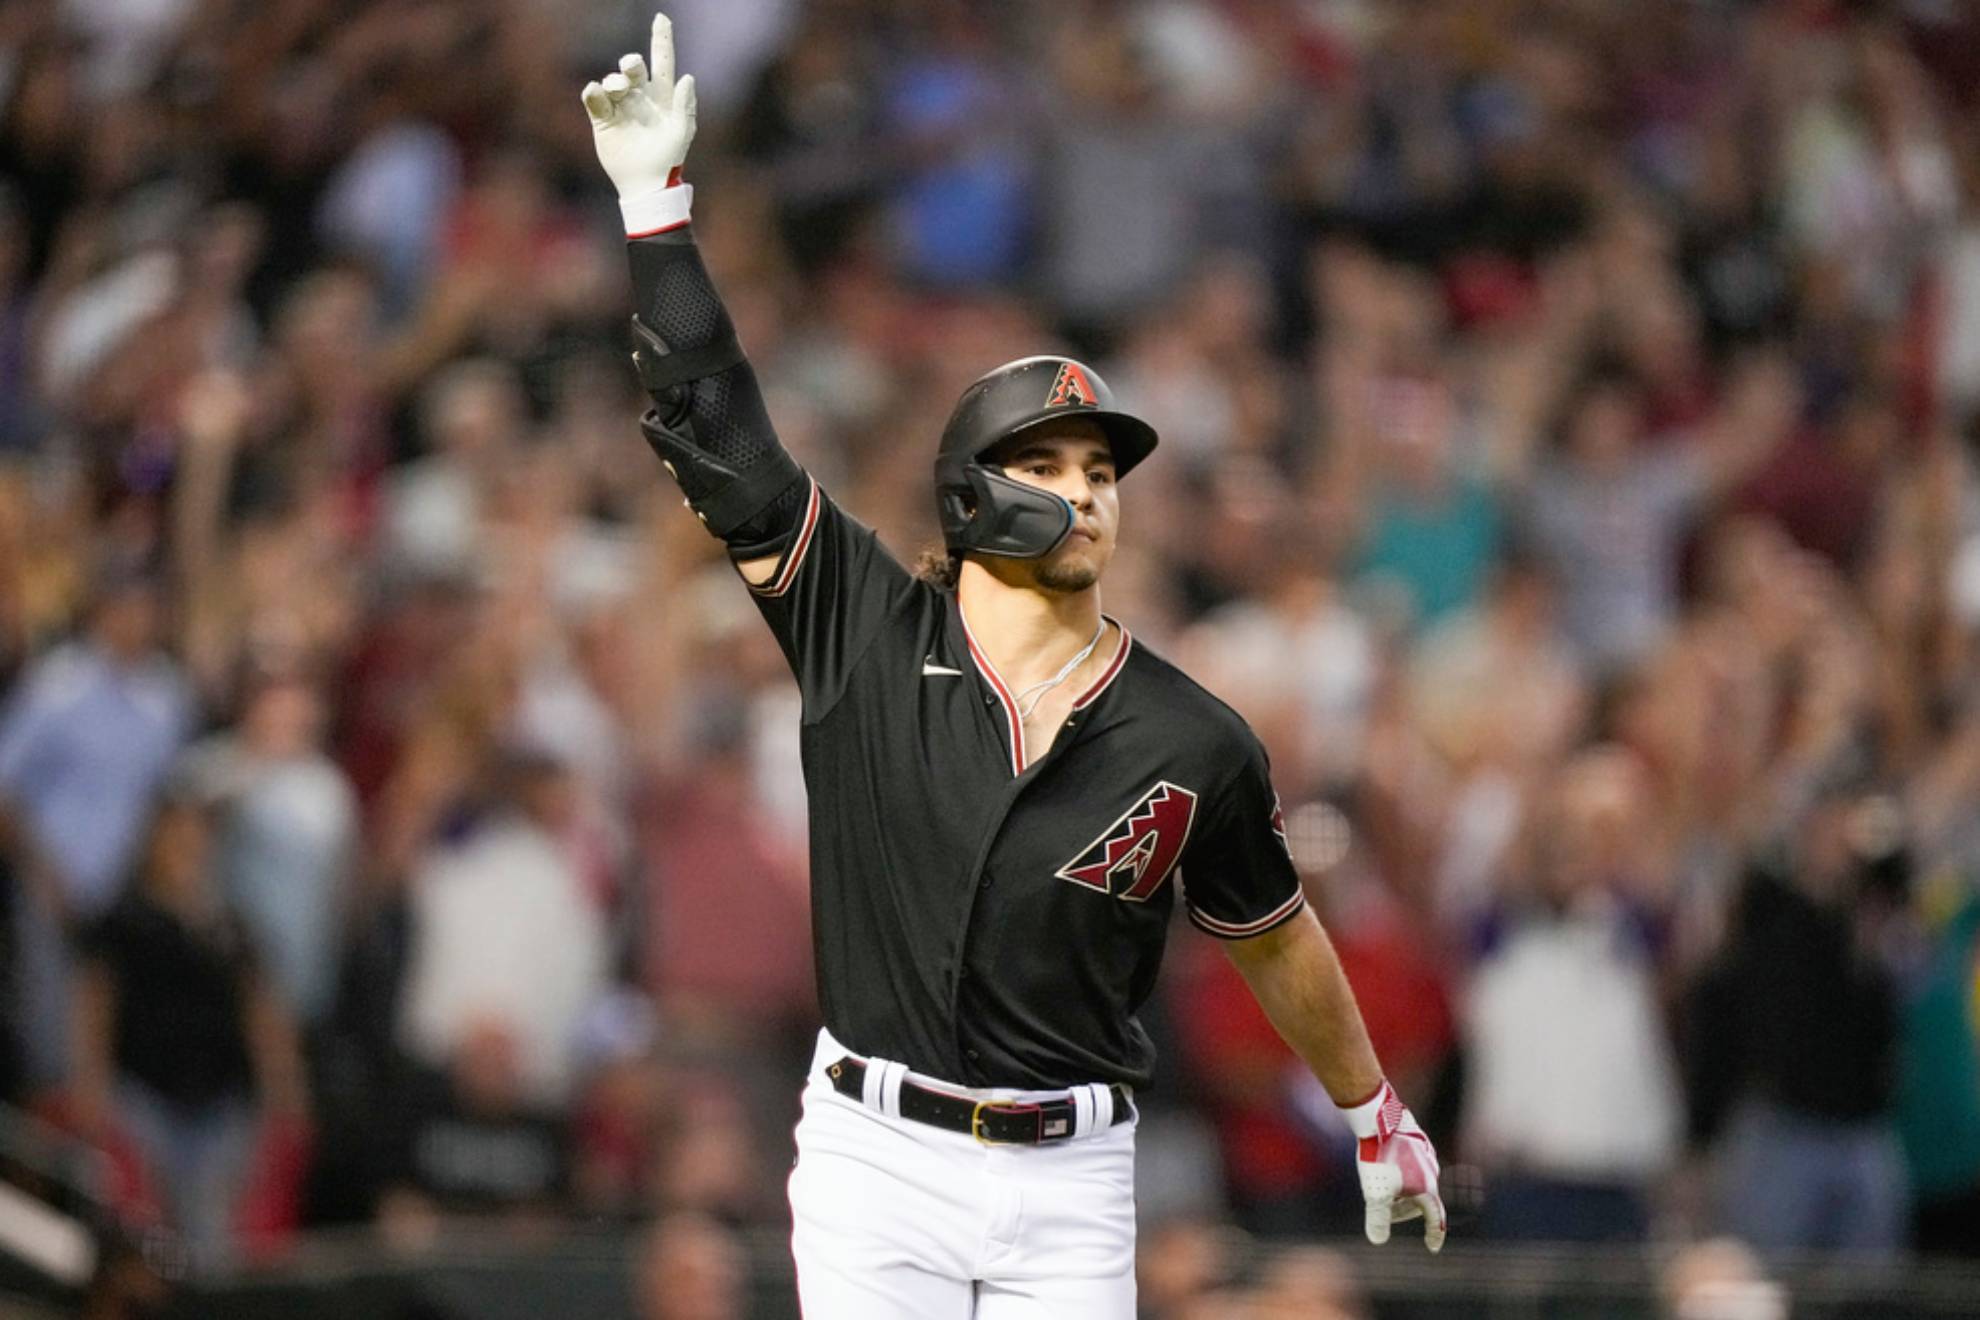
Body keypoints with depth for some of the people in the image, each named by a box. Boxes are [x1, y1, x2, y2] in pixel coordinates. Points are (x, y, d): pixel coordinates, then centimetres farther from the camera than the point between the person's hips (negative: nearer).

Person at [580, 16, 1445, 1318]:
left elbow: (1274, 938, 14)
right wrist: (659, 204, -10)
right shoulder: (867, 633, -2)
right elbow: (715, 431, -5)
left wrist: (1377, 1118, 24)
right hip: (873, 1162, 0)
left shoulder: (1194, 745, -1)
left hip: (1069, 1186, 0)